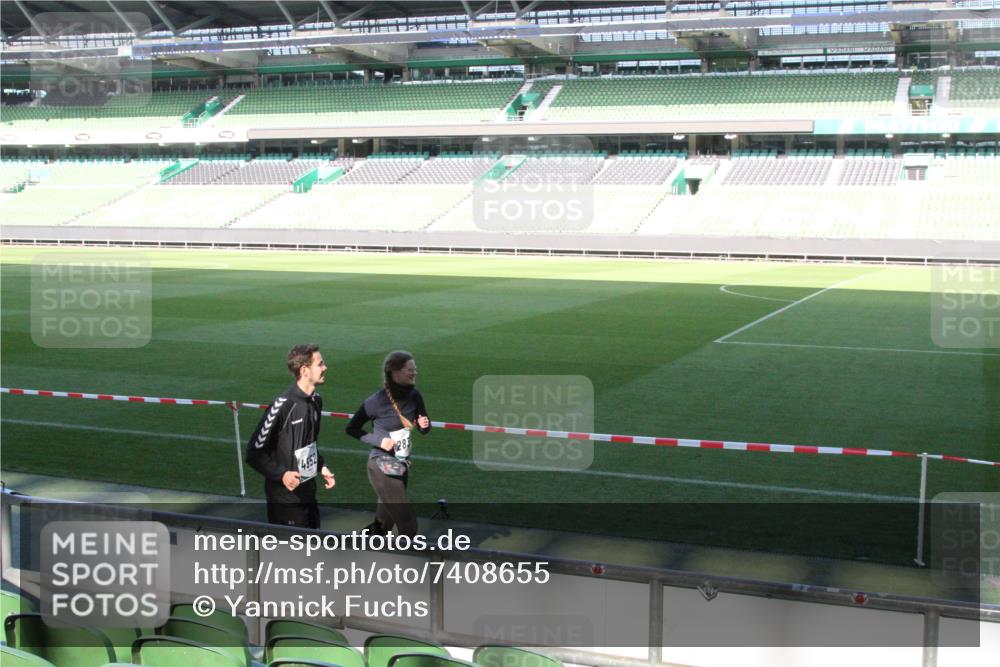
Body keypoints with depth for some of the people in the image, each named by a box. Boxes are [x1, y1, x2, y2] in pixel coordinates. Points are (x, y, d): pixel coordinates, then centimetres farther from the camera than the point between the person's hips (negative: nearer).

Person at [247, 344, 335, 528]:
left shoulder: (316, 400, 4)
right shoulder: (282, 405, -20)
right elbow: (254, 453, -14)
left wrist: (321, 466, 6)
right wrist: (281, 474, -25)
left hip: (308, 493, 8)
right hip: (285, 498, -8)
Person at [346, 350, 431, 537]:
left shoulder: (414, 396, -3)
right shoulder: (377, 400, -18)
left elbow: (423, 430, 10)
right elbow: (352, 429, -6)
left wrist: (424, 425, -13)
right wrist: (378, 441, -18)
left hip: (402, 466, 6)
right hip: (382, 468, -6)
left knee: (384, 523, 20)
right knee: (408, 523, -6)